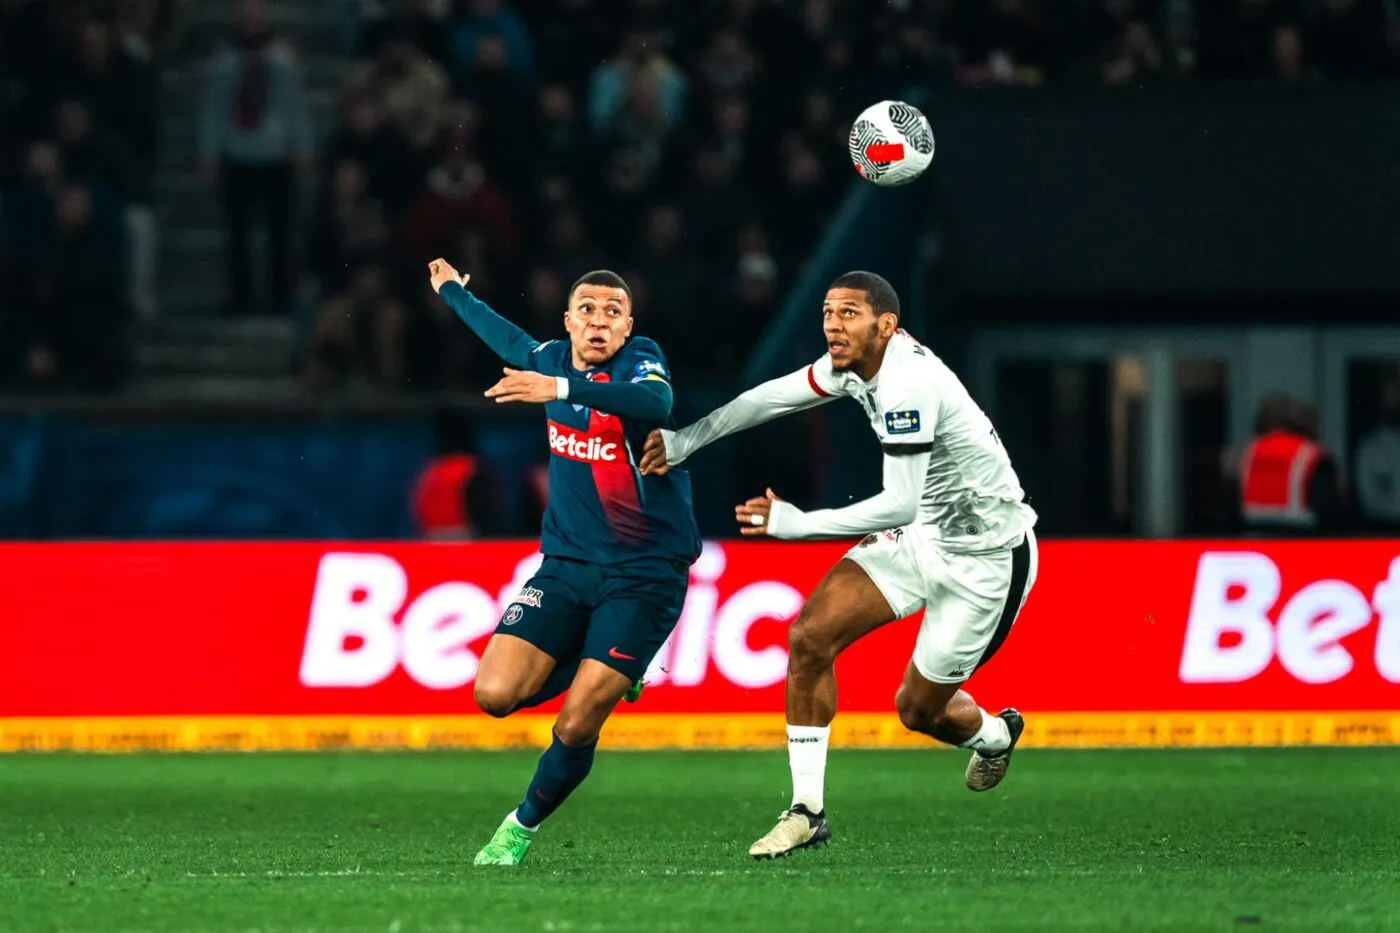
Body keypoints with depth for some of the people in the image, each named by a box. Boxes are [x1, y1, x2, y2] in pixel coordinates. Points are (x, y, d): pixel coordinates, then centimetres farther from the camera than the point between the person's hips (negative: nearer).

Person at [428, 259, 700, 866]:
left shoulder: (639, 363, -11)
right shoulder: (551, 360, 7)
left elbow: (656, 404, -36)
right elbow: (507, 339, 32)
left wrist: (561, 390, -46)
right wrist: (453, 292, 48)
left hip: (644, 573, -5)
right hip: (567, 563, 5)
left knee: (576, 726, -12)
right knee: (495, 694, -12)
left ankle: (523, 827, 16)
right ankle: (600, 670, 18)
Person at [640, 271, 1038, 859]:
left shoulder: (909, 385, -30)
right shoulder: (854, 362, -4)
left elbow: (901, 504, -31)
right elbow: (778, 395, 13)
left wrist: (797, 523, -28)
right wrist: (686, 440, 10)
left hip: (985, 557, -8)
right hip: (919, 535, 8)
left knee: (919, 708, 2)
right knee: (810, 637, -9)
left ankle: (994, 735, 39)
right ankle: (807, 810, -3)